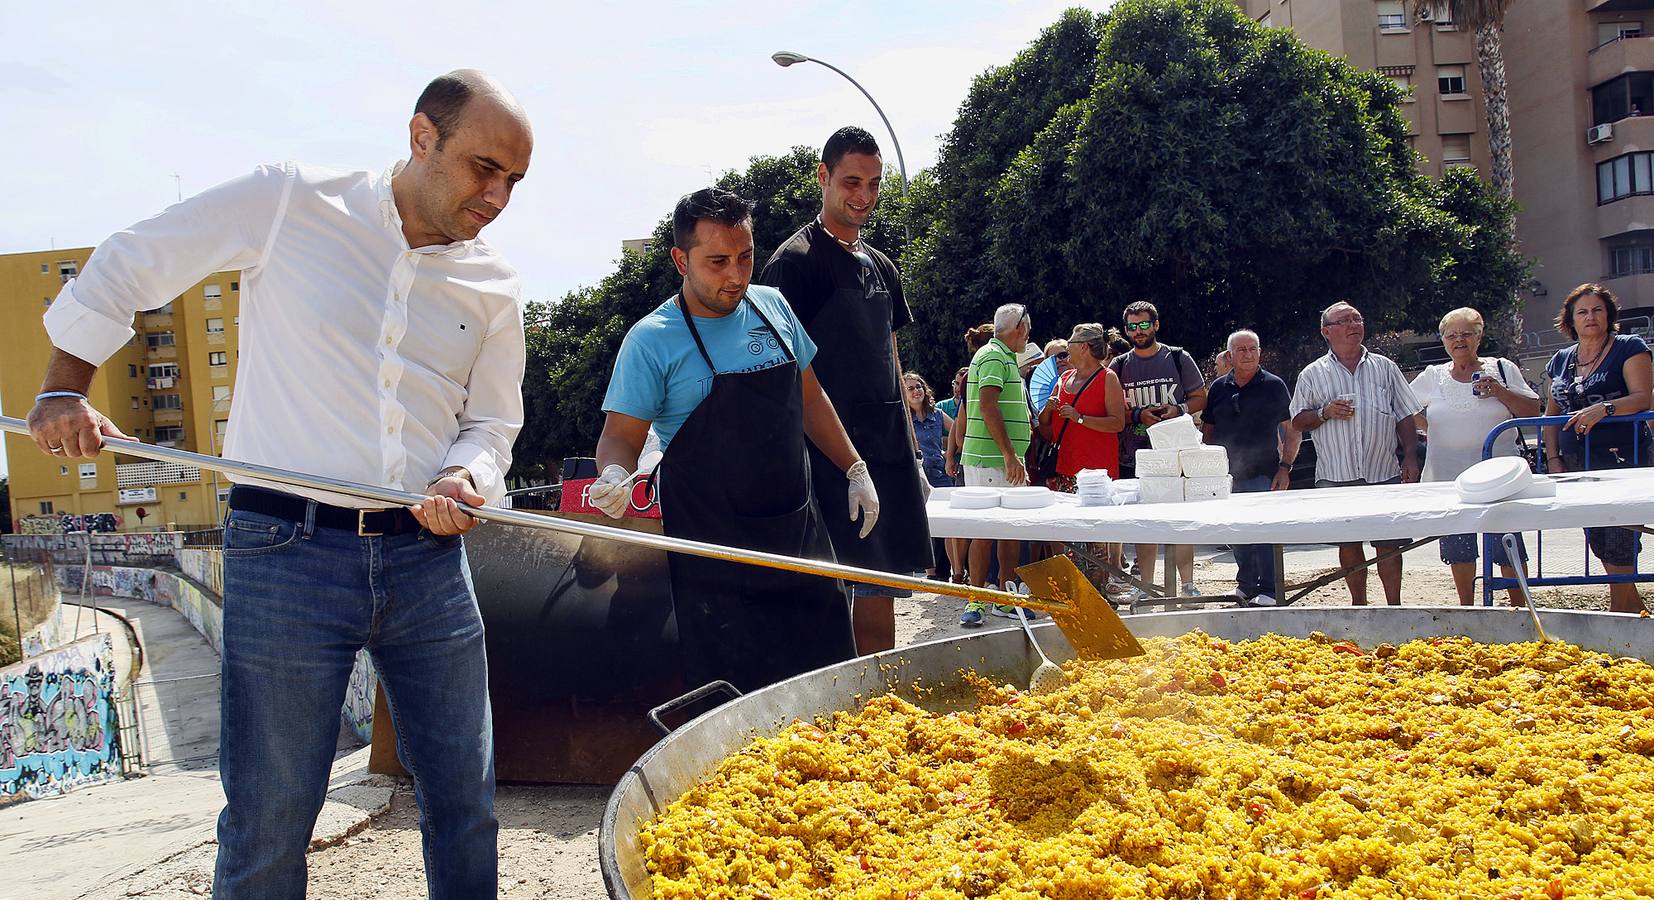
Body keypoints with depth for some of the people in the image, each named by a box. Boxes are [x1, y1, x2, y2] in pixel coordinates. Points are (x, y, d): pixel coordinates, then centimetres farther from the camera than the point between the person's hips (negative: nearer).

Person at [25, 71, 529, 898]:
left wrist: (465, 479, -6)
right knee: (269, 821, 3)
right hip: (287, 552, -4)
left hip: (428, 558, 4)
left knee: (464, 803, 11)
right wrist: (65, 389, 1)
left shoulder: (494, 288, 8)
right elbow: (127, 267, 7)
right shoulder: (289, 202, -3)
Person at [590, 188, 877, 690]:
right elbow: (620, 435, -8)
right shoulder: (652, 340, -9)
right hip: (715, 551, -5)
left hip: (801, 532, 5)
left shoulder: (772, 307, 6)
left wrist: (855, 469, 13)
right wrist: (615, 475, -29)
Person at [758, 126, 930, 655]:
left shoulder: (881, 267, 19)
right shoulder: (796, 262, -5)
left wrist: (912, 457, 20)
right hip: (832, 458, -7)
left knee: (881, 602, 9)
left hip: (888, 455, 8)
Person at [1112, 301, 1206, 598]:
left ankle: (1188, 584, 3)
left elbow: (1200, 398, 8)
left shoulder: (1178, 358, 6)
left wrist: (1178, 410, -12)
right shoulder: (1119, 366, 9)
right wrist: (1139, 415, -11)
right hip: (1134, 458, 2)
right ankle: (1146, 586, 12)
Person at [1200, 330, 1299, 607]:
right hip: (1228, 475, 4)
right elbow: (1208, 431, 16)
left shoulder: (1274, 386, -1)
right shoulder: (1219, 387, 9)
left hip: (1263, 475, -4)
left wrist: (1285, 467, -10)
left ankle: (1268, 591, 1)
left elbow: (1291, 431, -1)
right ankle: (1245, 585, 25)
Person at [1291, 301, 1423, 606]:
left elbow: (1405, 417, 11)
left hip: (1384, 473, 1)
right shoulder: (1312, 374, 6)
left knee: (1389, 543, 1)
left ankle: (1394, 606, 11)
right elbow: (1297, 421, 8)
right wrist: (1325, 413, -11)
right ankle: (1359, 604, 19)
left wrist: (1410, 458, 1)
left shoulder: (1384, 367, 11)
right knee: (1348, 544, 7)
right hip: (1337, 477, 0)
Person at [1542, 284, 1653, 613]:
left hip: (1621, 460, -6)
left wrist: (1603, 408, -29)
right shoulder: (1561, 360, 15)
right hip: (1577, 465, 6)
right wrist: (1553, 459, 6)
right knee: (1600, 544, 10)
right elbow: (1551, 414, 18)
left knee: (1619, 546, -9)